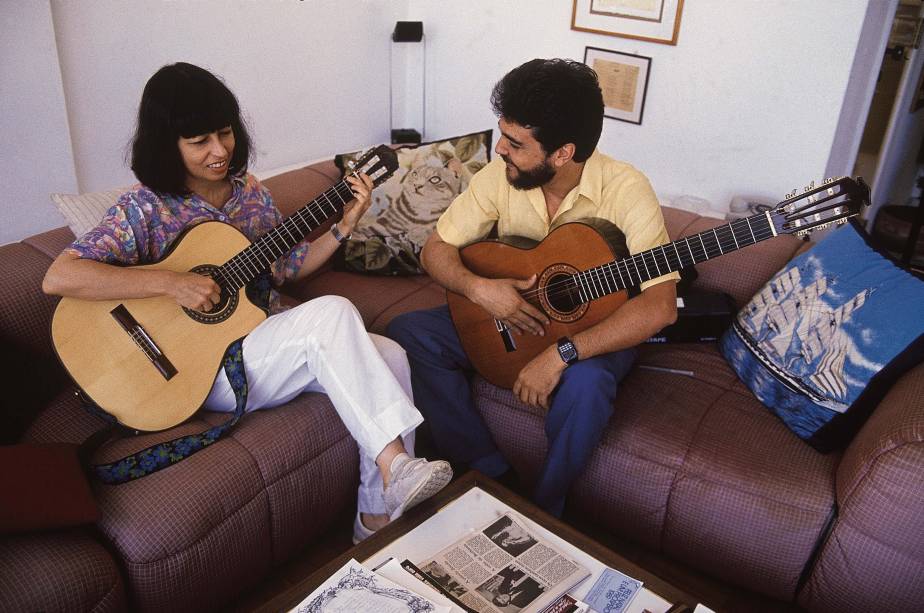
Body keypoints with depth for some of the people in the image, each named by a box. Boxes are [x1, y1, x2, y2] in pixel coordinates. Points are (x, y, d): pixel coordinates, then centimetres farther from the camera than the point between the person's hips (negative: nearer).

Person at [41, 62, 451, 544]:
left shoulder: (248, 190, 6)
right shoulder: (146, 207, -12)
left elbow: (288, 266, 14)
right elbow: (57, 277, -22)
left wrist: (344, 226, 0)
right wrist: (171, 283, -28)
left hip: (270, 336, 7)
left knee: (389, 357, -14)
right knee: (332, 312, -30)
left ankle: (378, 516, -6)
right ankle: (395, 465, -26)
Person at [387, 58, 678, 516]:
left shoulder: (625, 190, -23)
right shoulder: (499, 176, -12)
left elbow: (659, 307, -30)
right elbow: (436, 248, -4)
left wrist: (560, 354, -36)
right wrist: (478, 288, -26)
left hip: (592, 328, -4)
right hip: (507, 313, 4)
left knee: (585, 384, -38)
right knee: (408, 333, -16)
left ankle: (543, 509, -9)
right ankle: (493, 476, -10)